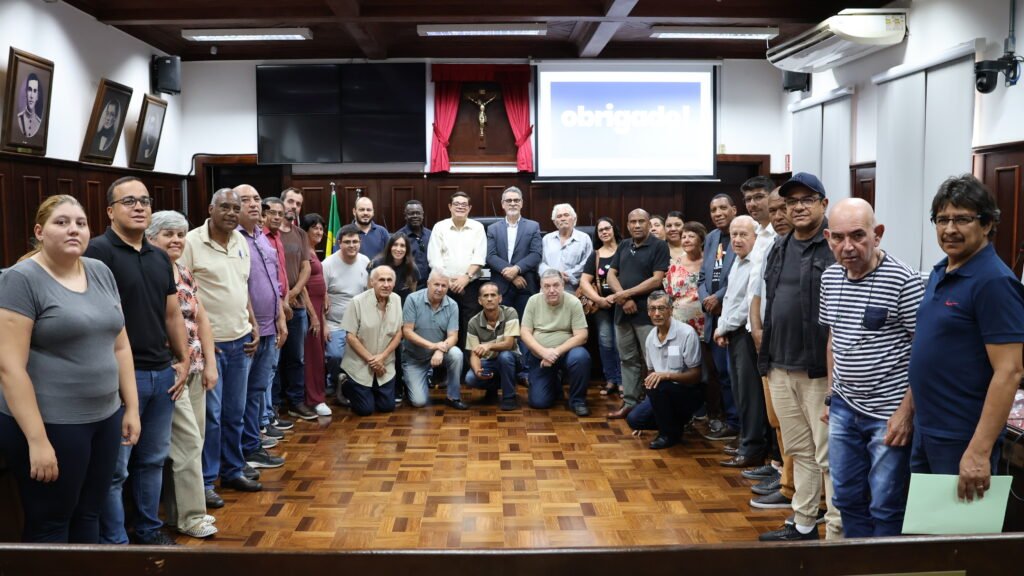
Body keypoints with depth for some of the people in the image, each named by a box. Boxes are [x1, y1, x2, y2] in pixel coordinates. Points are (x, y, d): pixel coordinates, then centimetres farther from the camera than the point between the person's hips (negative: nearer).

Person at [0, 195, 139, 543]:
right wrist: (37, 439, -20)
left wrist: (132, 408, 8)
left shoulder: (101, 273, 7)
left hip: (106, 418, 6)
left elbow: (120, 346, 12)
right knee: (50, 524, 8)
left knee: (89, 516, 16)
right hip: (51, 424, -6)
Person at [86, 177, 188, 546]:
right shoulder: (98, 252, -10)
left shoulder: (160, 258, 14)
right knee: (115, 467, 3)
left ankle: (150, 530, 31)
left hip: (162, 373, 7)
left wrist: (183, 360, 13)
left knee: (153, 459, 17)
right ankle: (114, 542, 16)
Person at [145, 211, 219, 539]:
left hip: (195, 369, 8)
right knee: (188, 441, -6)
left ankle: (177, 507, 23)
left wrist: (210, 363, 8)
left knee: (192, 441, 11)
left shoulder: (185, 275, 12)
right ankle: (191, 516, 5)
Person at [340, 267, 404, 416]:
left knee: (387, 407, 6)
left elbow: (398, 333, 1)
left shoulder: (397, 300, -4)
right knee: (365, 410, -1)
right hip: (360, 365, -4)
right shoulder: (357, 302, -18)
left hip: (385, 365, 4)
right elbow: (350, 336, -14)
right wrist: (370, 359, -13)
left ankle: (372, 391, 36)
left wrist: (383, 356, -12)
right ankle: (347, 386, 27)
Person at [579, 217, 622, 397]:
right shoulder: (595, 256, 13)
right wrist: (598, 299, -6)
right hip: (602, 305, 3)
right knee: (605, 341, 3)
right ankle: (611, 379, 13)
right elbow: (584, 281, 8)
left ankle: (622, 380, 3)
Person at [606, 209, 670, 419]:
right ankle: (629, 403, 18)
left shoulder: (659, 246, -4)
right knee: (628, 359, 11)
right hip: (623, 312, 6)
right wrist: (623, 298, -8)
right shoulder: (623, 246, 14)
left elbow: (657, 280, -13)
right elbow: (611, 275, 9)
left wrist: (626, 293, -12)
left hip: (647, 313, -6)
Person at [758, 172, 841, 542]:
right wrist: (767, 356, 17)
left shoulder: (836, 249, -10)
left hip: (820, 371, -7)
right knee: (799, 451, 17)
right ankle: (803, 524, 29)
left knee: (828, 456, -1)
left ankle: (837, 533, 9)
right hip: (781, 369, 8)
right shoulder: (780, 249, 14)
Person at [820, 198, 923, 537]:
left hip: (888, 414, -6)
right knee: (847, 498, 16)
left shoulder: (903, 281, -15)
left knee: (885, 508, 3)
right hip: (844, 409, 7)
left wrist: (907, 411, -17)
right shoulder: (830, 278, 5)